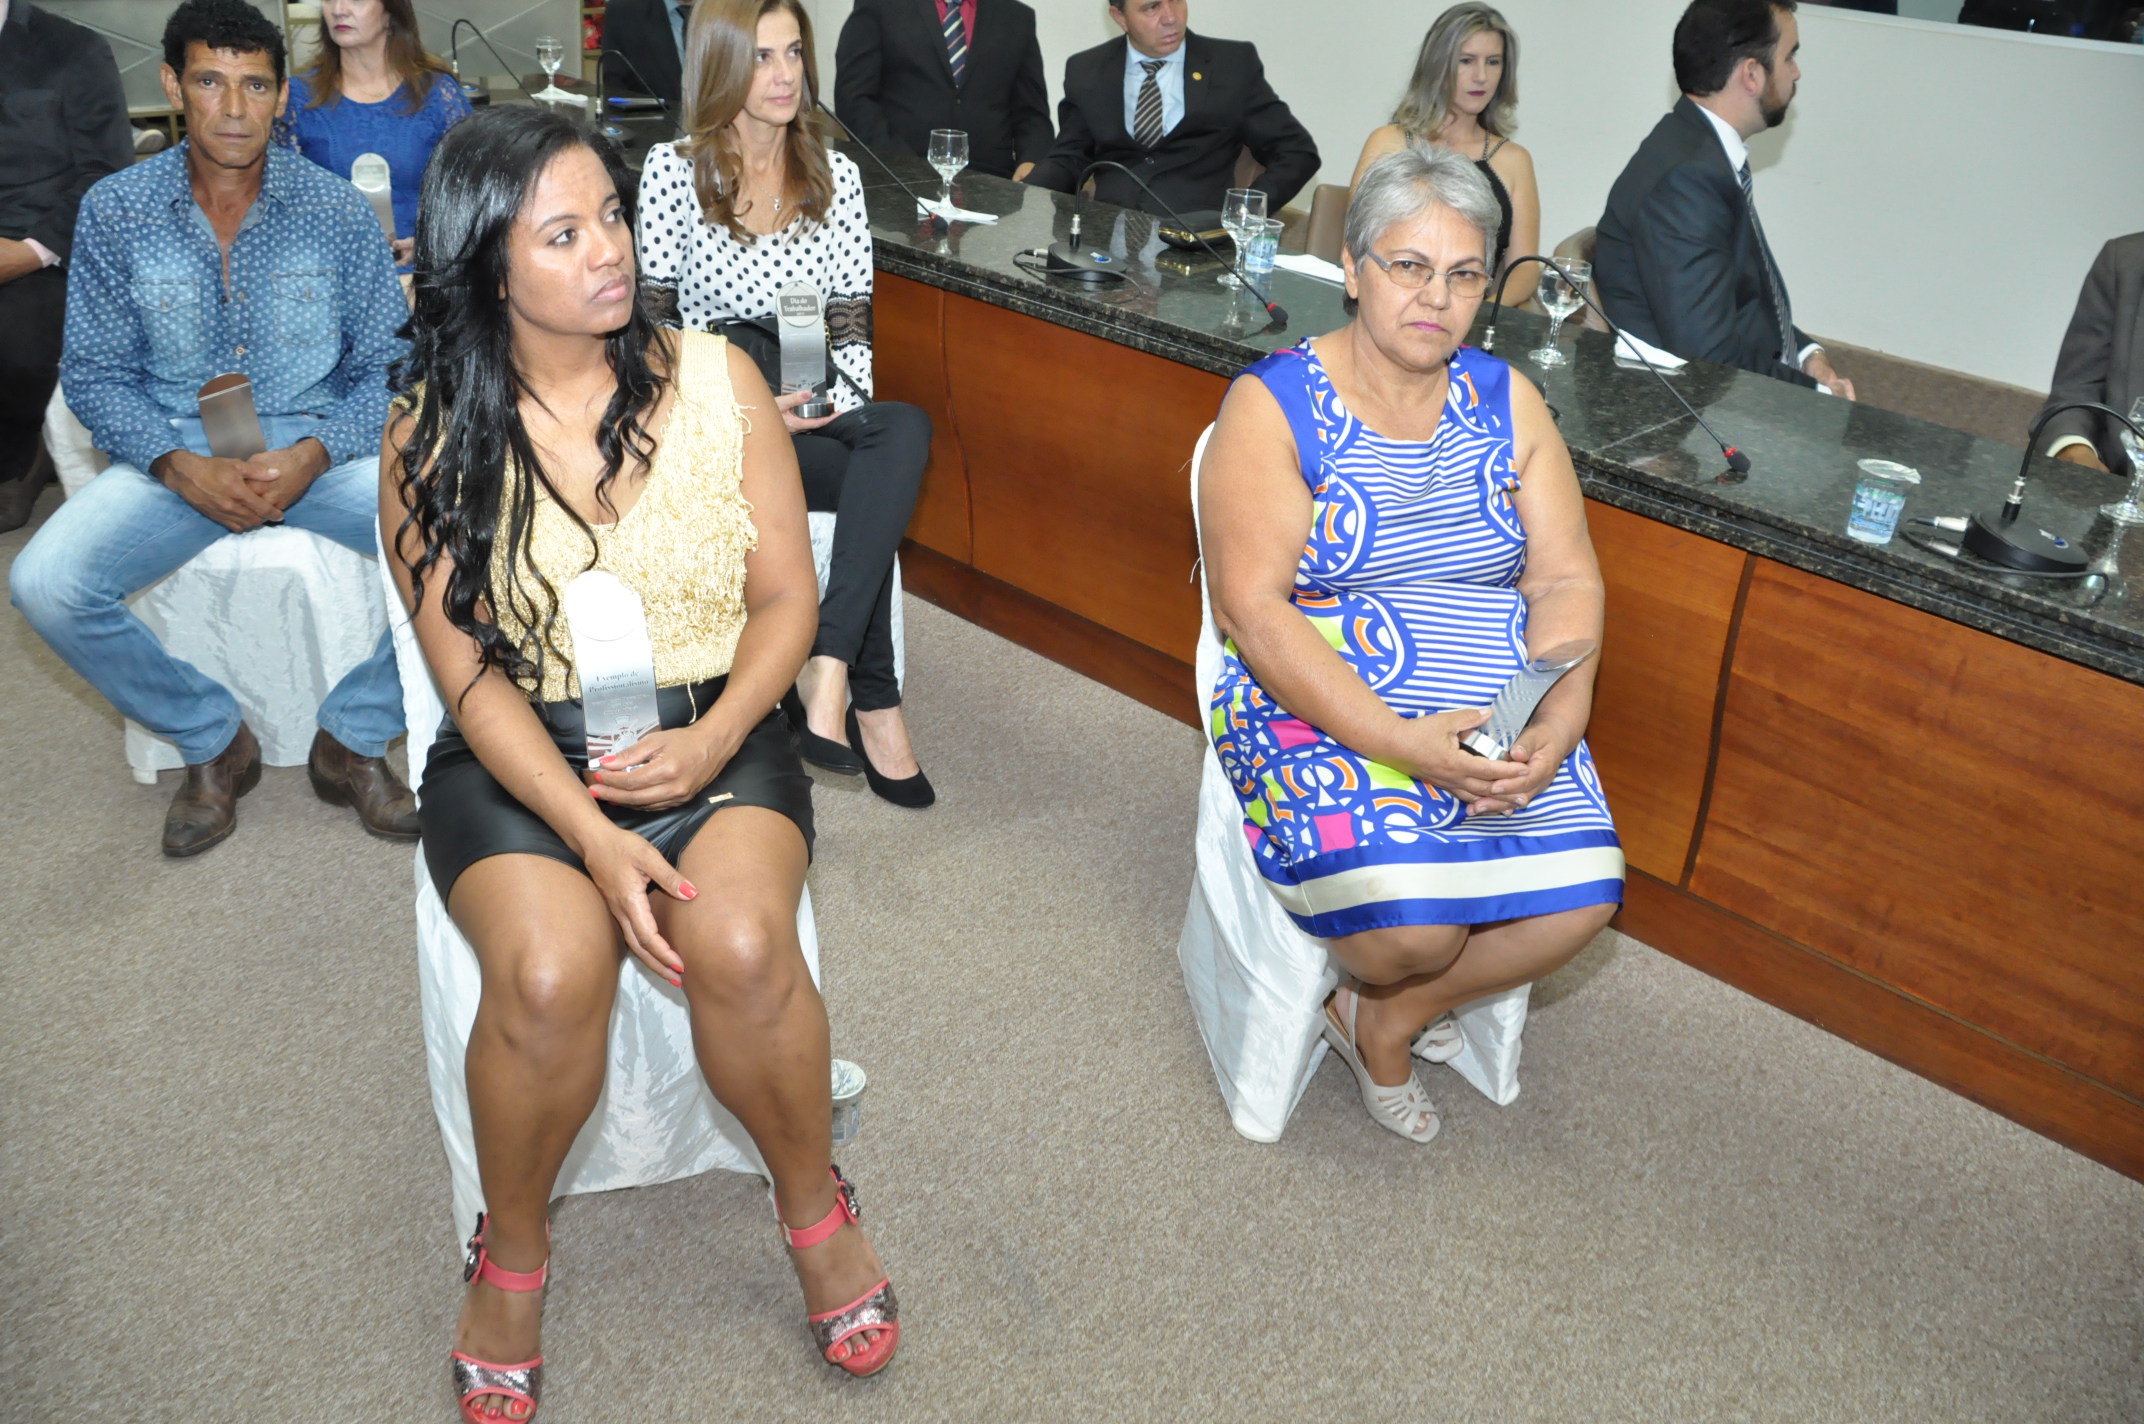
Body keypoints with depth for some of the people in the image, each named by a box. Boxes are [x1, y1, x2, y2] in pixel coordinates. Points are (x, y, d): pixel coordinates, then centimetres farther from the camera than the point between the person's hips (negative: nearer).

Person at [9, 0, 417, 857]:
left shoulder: (337, 211, -1)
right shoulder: (114, 212, 0)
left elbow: (386, 364, -1)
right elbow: (96, 374, 1)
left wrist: (314, 454, -19)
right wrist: (183, 468, -17)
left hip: (320, 452, 0)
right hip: (176, 457, 1)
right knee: (44, 585, -23)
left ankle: (353, 739, -4)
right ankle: (213, 743, 3)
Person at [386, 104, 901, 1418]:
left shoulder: (714, 378, 0)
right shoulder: (432, 436, -1)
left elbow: (787, 595, 1)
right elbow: (468, 670, -6)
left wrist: (711, 740, -17)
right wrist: (592, 835, -20)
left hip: (713, 730, 0)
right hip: (519, 757, 0)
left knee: (742, 946, -30)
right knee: (549, 973, -29)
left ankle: (814, 1205, 0)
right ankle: (513, 1256, 1)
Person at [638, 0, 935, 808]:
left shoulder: (837, 177, 11)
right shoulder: (672, 171, 1)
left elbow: (853, 327, 9)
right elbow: (655, 323, -1)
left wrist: (832, 403, -12)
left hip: (816, 413, 3)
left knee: (904, 431, -32)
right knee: (897, 451, -32)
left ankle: (828, 674, -37)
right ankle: (874, 704, -22)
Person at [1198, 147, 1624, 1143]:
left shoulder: (1507, 402, 10)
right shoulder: (1272, 404, -6)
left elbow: (1566, 579, 6)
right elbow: (1252, 611, -15)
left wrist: (1559, 719, -15)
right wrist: (1401, 741, -24)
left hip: (1501, 723, 5)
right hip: (1321, 711, -4)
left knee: (1580, 898, -18)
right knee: (1407, 916, -27)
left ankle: (1383, 1018, 8)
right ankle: (1392, 986, 13)